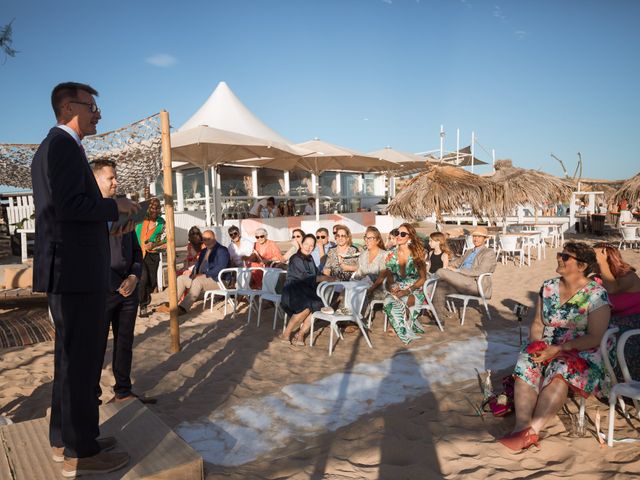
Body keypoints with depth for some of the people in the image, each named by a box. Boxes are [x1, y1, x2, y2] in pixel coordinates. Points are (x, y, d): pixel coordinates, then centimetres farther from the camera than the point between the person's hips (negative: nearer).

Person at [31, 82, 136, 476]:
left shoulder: (52, 146, 21)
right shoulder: (63, 145, -11)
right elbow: (69, 205, -24)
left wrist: (109, 214, 15)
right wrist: (115, 206, -10)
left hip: (68, 270, 11)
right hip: (76, 271, -11)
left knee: (72, 358, 18)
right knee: (81, 361, -2)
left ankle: (65, 439, 31)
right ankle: (81, 452, 11)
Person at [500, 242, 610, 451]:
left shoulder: (596, 295, -9)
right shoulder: (548, 287, 6)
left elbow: (594, 338, -14)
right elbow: (537, 324, 10)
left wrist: (558, 349, -23)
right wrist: (537, 347, -10)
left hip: (582, 355, -4)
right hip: (547, 349, 5)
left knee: (560, 371, -36)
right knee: (526, 363, -27)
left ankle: (532, 431, -39)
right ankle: (521, 426, -39)